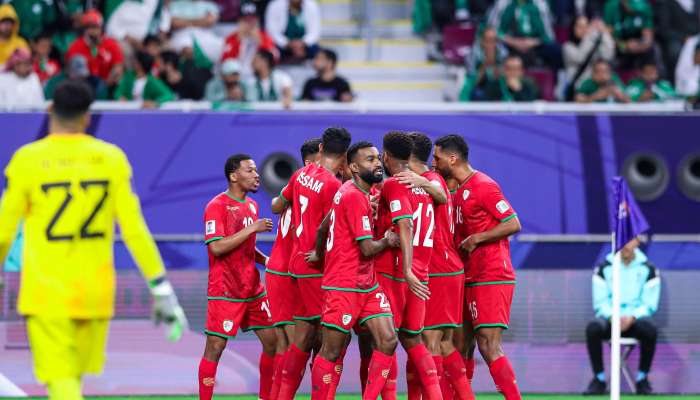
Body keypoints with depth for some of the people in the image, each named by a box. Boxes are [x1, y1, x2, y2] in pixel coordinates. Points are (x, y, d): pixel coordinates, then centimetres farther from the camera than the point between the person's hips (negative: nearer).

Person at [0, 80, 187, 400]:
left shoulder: (27, 160, -6)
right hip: (95, 291, 3)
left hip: (45, 293, -3)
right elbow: (134, 229, -2)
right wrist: (161, 289, 3)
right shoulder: (111, 158, 0)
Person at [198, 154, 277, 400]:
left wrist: (265, 260, 6)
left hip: (252, 288, 8)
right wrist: (252, 229, -20)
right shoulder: (217, 206, -11)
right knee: (215, 346, -6)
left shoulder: (252, 206, 13)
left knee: (272, 340, 6)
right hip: (225, 291, -8)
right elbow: (216, 247, -22)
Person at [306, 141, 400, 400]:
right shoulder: (354, 196, -16)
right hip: (344, 287, -9)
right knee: (332, 352, -1)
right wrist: (387, 242, -2)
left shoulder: (350, 192, 13)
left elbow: (324, 227, 26)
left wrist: (319, 255, 39)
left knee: (387, 341, -3)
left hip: (367, 285, 9)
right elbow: (367, 248, -20)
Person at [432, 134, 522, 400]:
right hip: (469, 279, 9)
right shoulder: (458, 190, 16)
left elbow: (513, 224, -15)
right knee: (462, 348, 10)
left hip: (491, 278, -9)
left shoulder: (483, 186, -12)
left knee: (489, 346, -14)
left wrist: (475, 239, -17)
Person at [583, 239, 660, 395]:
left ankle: (642, 379, -17)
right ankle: (599, 378, -18)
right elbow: (600, 302, 1)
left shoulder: (648, 269, 3)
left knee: (650, 329, -35)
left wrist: (631, 318, -20)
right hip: (609, 317, 1)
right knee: (593, 328, -33)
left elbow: (649, 304, -1)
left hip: (636, 319, -1)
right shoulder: (604, 268, 4)